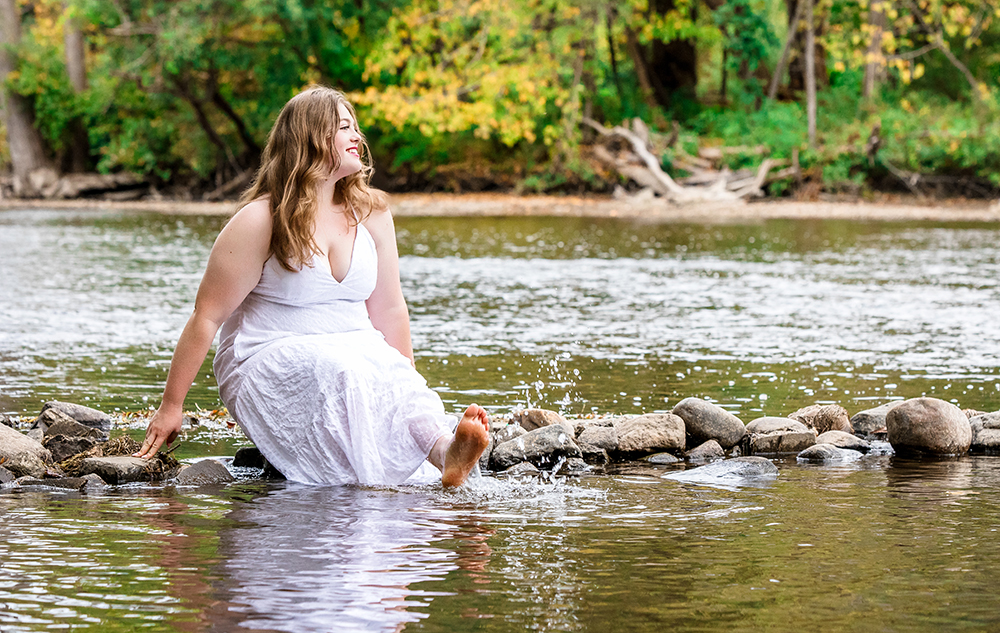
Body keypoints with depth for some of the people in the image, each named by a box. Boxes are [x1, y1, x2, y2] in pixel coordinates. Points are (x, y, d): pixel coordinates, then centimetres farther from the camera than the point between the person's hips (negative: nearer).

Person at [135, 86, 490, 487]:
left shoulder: (371, 213, 9)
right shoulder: (260, 221, -8)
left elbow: (389, 310, 16)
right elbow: (207, 317, -6)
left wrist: (407, 377, 16)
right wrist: (171, 406, -5)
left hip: (355, 353, 4)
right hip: (268, 364, -4)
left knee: (394, 379, -31)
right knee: (340, 369, -37)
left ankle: (448, 454, -58)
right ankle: (369, 484, -50)